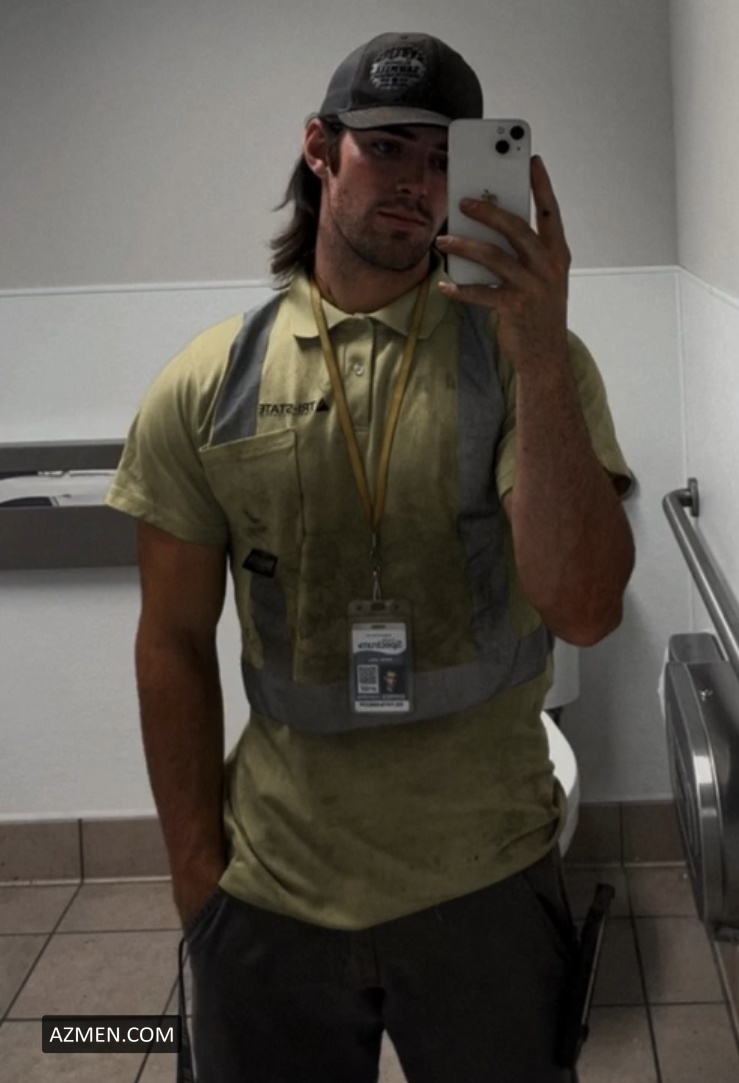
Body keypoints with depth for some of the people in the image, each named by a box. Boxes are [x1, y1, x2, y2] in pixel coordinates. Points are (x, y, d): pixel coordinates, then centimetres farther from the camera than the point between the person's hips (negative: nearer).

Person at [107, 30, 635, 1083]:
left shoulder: (524, 359, -7)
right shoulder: (205, 387, -3)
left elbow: (584, 610, -18)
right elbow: (176, 643, 2)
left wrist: (541, 358, -27)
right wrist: (197, 874, 0)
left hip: (487, 884, 0)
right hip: (272, 893, 1)